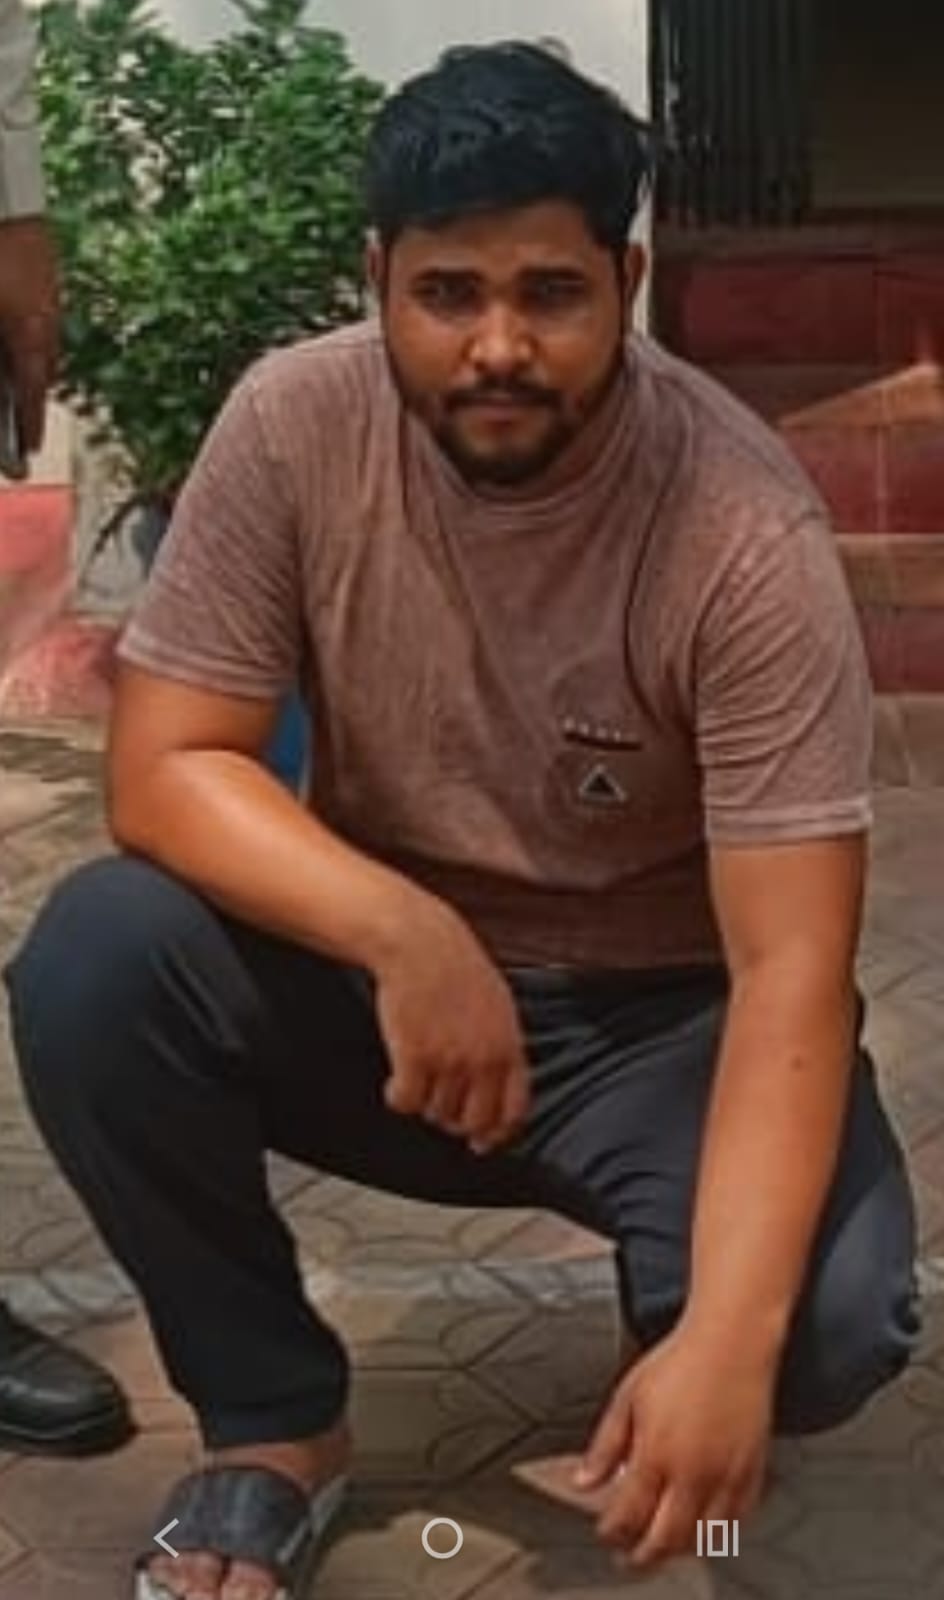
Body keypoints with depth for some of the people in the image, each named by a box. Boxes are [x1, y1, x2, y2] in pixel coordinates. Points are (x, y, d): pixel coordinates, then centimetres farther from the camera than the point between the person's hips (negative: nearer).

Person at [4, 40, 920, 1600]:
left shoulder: (744, 529, -24)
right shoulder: (295, 424, -16)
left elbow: (792, 971, -28)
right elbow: (163, 771, -17)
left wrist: (727, 1344, -41)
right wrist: (405, 935, -36)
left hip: (661, 1018, -2)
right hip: (382, 974, 3)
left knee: (828, 1318, -30)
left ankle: (666, 1389, 10)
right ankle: (276, 1424, -4)